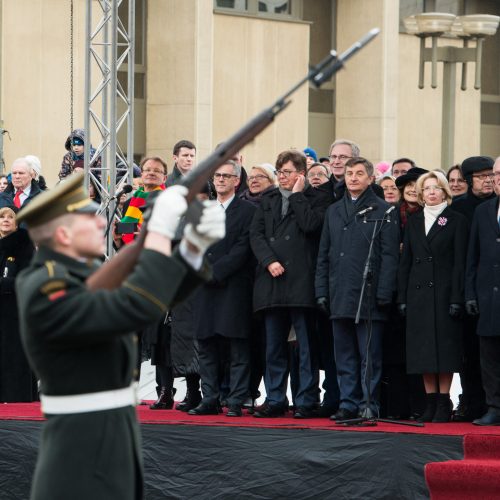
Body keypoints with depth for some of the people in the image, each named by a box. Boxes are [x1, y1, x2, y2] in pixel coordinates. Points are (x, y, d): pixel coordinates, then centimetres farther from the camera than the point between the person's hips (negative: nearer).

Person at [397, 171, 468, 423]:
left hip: (444, 293, -4)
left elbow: (459, 262, -3)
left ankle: (444, 403, -1)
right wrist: (402, 297, 4)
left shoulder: (456, 221, 2)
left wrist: (457, 298, -11)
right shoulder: (414, 222, 14)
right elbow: (405, 262, 13)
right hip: (418, 294, 4)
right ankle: (431, 403, 8)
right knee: (423, 350, 3)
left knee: (445, 349, -4)